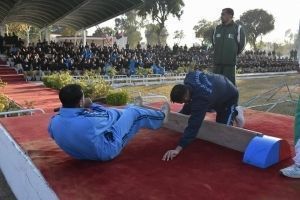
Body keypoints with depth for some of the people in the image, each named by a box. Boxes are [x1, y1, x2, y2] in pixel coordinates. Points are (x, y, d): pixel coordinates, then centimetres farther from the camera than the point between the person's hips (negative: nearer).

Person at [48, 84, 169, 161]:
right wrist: (91, 105, -5)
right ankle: (161, 115, 35)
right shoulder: (88, 121, -40)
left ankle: (130, 109, 57)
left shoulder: (54, 122, -22)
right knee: (134, 112, 5)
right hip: (106, 152, -6)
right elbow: (109, 117, -18)